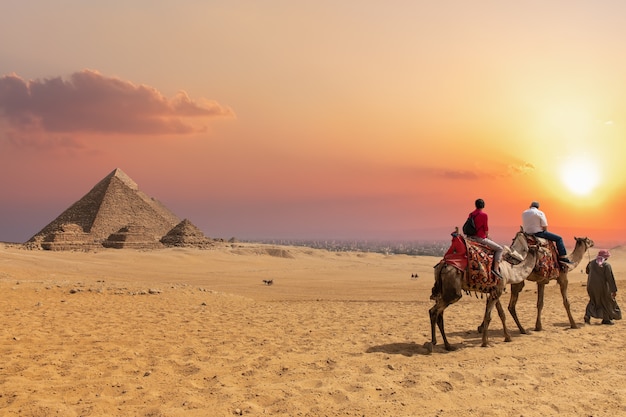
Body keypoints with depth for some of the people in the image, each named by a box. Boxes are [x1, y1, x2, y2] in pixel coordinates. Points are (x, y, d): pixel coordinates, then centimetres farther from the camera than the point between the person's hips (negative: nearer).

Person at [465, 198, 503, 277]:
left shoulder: (471, 214, 9)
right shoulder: (484, 215, -11)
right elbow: (486, 229, -9)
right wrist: (487, 236, 11)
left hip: (472, 237, 8)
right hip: (481, 238, -8)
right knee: (500, 249, 0)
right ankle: (496, 268, -10)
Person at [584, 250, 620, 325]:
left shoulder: (591, 263, 2)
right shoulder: (606, 265, -14)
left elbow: (587, 271, 19)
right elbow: (610, 278, -16)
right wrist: (614, 290, -13)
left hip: (591, 286, 5)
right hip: (602, 287, -5)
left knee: (593, 300, 20)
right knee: (606, 301, 13)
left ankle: (588, 315, 1)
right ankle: (606, 319, 19)